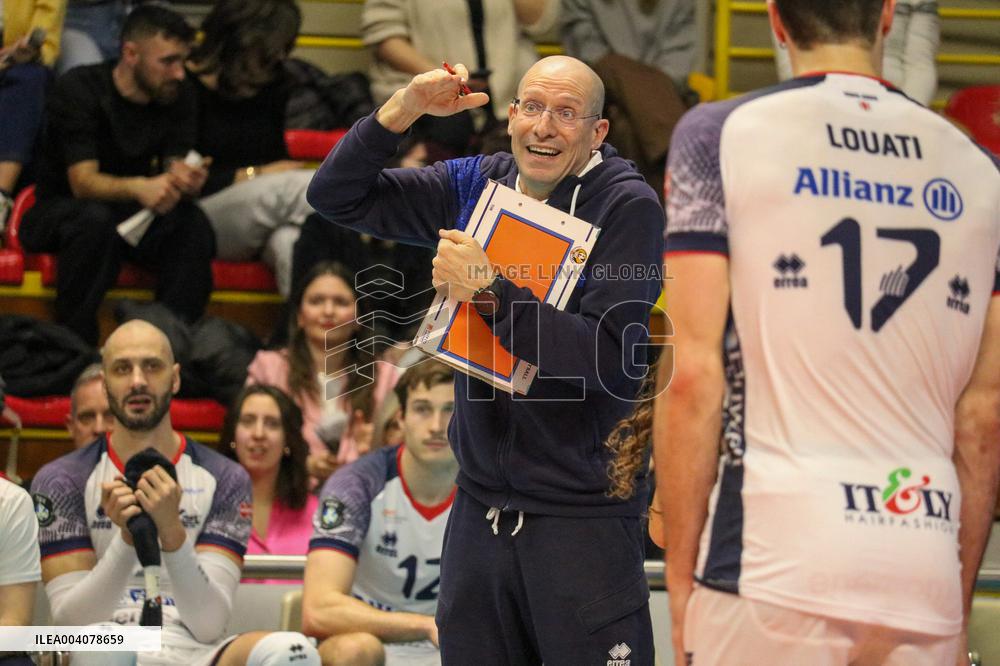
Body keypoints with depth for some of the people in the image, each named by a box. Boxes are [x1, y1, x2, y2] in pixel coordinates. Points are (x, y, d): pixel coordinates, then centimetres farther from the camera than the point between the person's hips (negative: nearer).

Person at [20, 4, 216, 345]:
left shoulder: (176, 96, -3)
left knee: (193, 222, -28)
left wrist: (185, 180, -36)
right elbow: (83, 183, -26)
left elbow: (175, 170, -9)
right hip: (60, 211, -4)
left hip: (131, 214, 4)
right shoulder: (79, 90, -17)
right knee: (95, 219, -39)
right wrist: (139, 187, -47)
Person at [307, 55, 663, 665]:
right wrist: (404, 109, -6)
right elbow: (336, 197, 9)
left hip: (584, 516, -6)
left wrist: (489, 289, -23)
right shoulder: (477, 185, 7)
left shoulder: (629, 206, -10)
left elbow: (610, 358, -19)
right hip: (482, 506, 6)